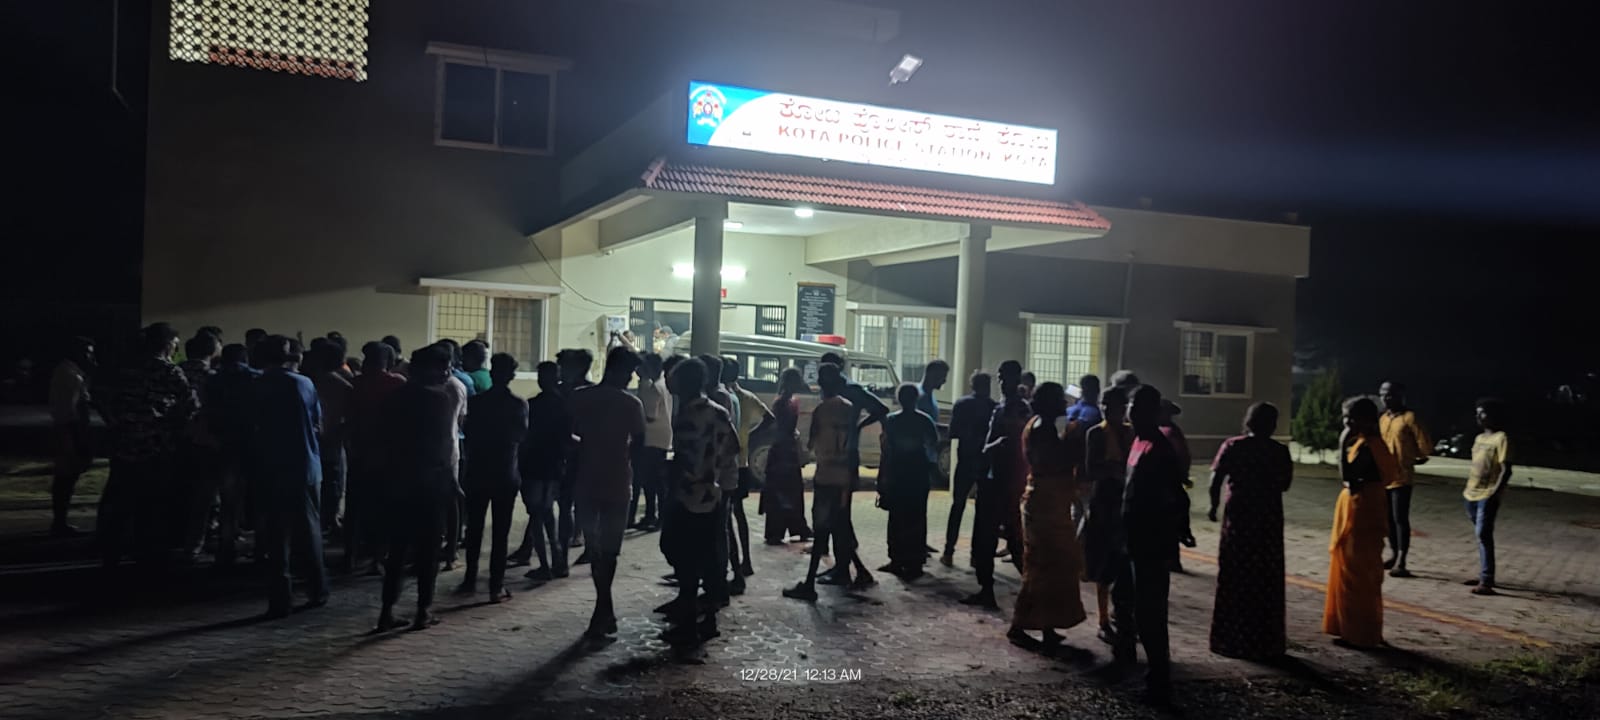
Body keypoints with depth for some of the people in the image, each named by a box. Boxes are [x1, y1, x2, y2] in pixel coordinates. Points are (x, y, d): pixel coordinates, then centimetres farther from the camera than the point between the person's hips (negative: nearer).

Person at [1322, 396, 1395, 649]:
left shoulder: (1366, 445, -19)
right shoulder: (1363, 441, 12)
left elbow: (1347, 475, -23)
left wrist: (1343, 444, -20)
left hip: (1362, 509, -10)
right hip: (1355, 507, 10)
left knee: (1359, 574, -3)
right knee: (1349, 571, 15)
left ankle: (1362, 634, 6)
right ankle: (1353, 629, 23)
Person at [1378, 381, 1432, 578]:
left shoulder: (1409, 417, -10)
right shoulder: (1382, 419, 11)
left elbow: (1425, 446, -10)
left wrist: (1413, 460, 6)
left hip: (1401, 476, -7)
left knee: (1400, 519, -6)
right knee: (1389, 518, 14)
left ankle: (1401, 563, -4)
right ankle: (1393, 555, 26)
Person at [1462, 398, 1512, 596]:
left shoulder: (1501, 438, -10)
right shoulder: (1479, 438, 15)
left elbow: (1506, 470, -15)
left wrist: (1495, 494, -22)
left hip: (1488, 495, -8)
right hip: (1473, 493, 8)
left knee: (1483, 535, -14)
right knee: (1480, 535, 14)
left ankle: (1486, 581, -15)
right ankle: (1484, 575, 22)